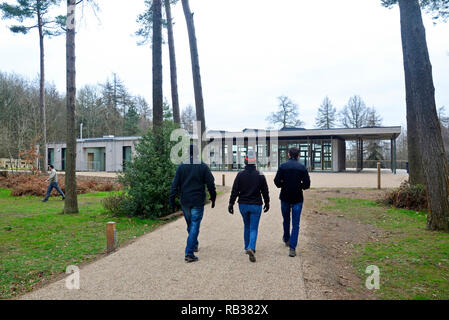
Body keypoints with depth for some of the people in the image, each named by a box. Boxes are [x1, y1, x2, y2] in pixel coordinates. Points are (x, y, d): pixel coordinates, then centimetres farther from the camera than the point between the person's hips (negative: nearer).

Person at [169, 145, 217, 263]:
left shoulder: (181, 166, 1)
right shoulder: (203, 166, -5)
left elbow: (175, 185, -1)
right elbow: (211, 184, -4)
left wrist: (172, 201, 3)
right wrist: (213, 198, 8)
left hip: (185, 201, 3)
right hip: (198, 201, -3)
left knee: (190, 225, 20)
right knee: (195, 226, -2)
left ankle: (194, 245, 38)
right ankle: (189, 253, -7)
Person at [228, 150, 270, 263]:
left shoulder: (240, 175, -4)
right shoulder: (260, 176, -6)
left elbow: (234, 191, -3)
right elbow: (265, 191, 1)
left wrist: (231, 204, 3)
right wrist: (267, 203, 14)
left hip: (243, 205, 2)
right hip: (256, 205, -2)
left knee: (247, 226, 20)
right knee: (254, 228, 1)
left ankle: (247, 247, 27)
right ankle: (251, 248, -18)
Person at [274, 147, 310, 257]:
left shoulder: (282, 166, -5)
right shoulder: (302, 167, -4)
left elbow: (277, 182, -8)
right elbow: (307, 184, -6)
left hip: (285, 198, 1)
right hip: (297, 199, -1)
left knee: (286, 220, 22)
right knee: (295, 224, 3)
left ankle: (286, 239, 42)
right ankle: (292, 248, -2)